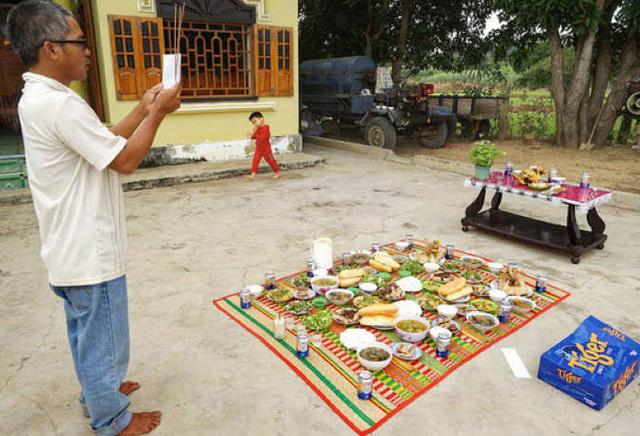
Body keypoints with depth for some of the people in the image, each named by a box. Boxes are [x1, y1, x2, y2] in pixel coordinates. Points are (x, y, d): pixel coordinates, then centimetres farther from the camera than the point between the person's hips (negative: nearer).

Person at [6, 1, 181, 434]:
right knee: (104, 338, 8)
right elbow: (125, 159, -20)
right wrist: (157, 113, -10)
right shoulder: (59, 103, -24)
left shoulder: (38, 98, 9)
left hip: (72, 249, 10)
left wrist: (142, 111, 6)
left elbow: (104, 143, 12)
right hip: (90, 252, -10)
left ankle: (97, 389, 47)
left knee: (86, 333, 26)